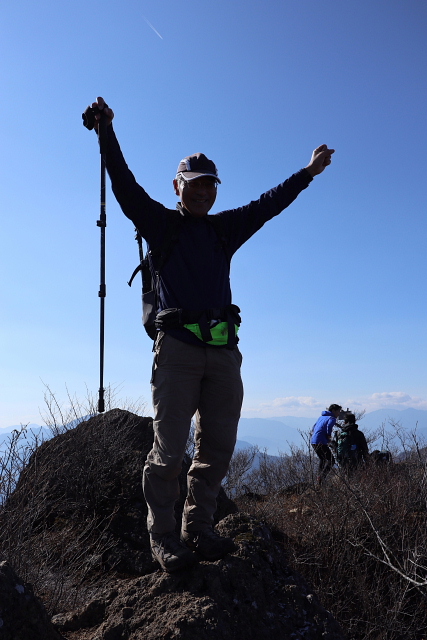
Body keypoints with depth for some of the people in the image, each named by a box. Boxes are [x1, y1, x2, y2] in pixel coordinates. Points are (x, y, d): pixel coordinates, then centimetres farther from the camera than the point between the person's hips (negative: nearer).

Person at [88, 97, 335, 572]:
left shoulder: (226, 228, 21)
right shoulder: (160, 223, 10)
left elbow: (269, 203, 26)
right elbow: (124, 186, 0)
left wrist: (308, 172, 29)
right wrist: (107, 132, -8)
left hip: (224, 350, 5)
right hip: (177, 346, -5)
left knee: (217, 447, 6)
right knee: (170, 446, -5)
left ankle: (198, 530, 17)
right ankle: (162, 536, 8)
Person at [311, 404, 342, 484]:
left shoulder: (322, 417, 22)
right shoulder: (332, 418, -5)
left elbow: (314, 427, 29)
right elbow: (329, 425, -26)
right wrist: (329, 436, -14)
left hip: (313, 442, 9)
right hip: (321, 443, -9)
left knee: (323, 459, 24)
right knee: (331, 460, -8)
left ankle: (320, 476, 23)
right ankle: (321, 477, -19)